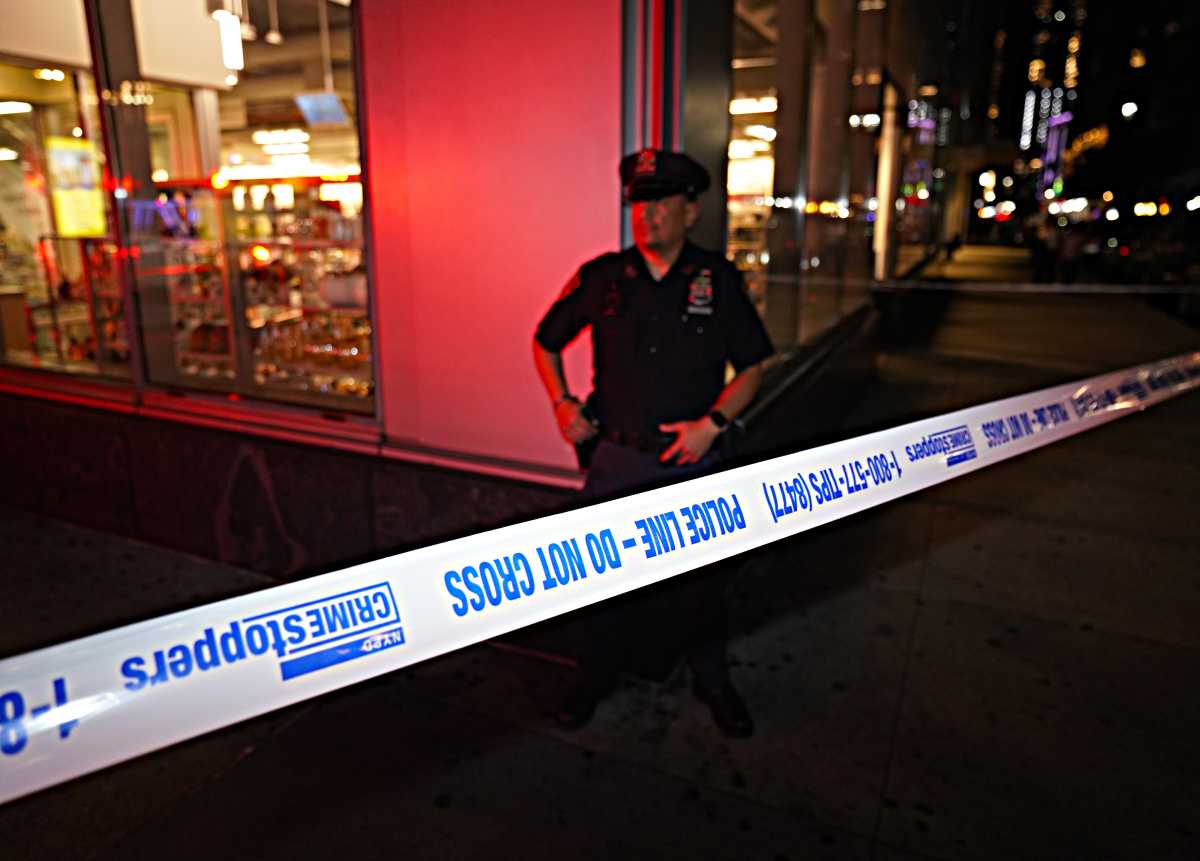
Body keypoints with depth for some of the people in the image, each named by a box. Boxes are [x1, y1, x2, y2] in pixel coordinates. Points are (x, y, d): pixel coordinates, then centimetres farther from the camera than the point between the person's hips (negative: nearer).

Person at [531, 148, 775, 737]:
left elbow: (751, 368, 2)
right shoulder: (601, 276, -1)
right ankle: (595, 677, 35)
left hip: (692, 461, 0)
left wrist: (711, 423, -12)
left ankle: (712, 682, 36)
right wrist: (563, 404, 1)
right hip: (617, 459, 1)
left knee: (700, 577, 11)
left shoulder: (718, 280, -3)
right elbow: (545, 341, 13)